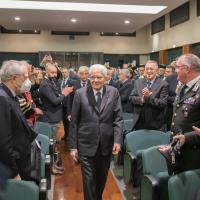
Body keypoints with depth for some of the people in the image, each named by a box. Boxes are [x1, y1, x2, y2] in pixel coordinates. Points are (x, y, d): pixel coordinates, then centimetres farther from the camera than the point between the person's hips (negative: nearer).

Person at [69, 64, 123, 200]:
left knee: (102, 178, 18)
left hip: (106, 144, 2)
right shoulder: (80, 93, -4)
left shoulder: (114, 92, 0)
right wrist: (73, 146, -3)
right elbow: (74, 122, -2)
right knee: (89, 180, 2)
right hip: (86, 144, -2)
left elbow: (118, 118, -1)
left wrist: (117, 140, -12)